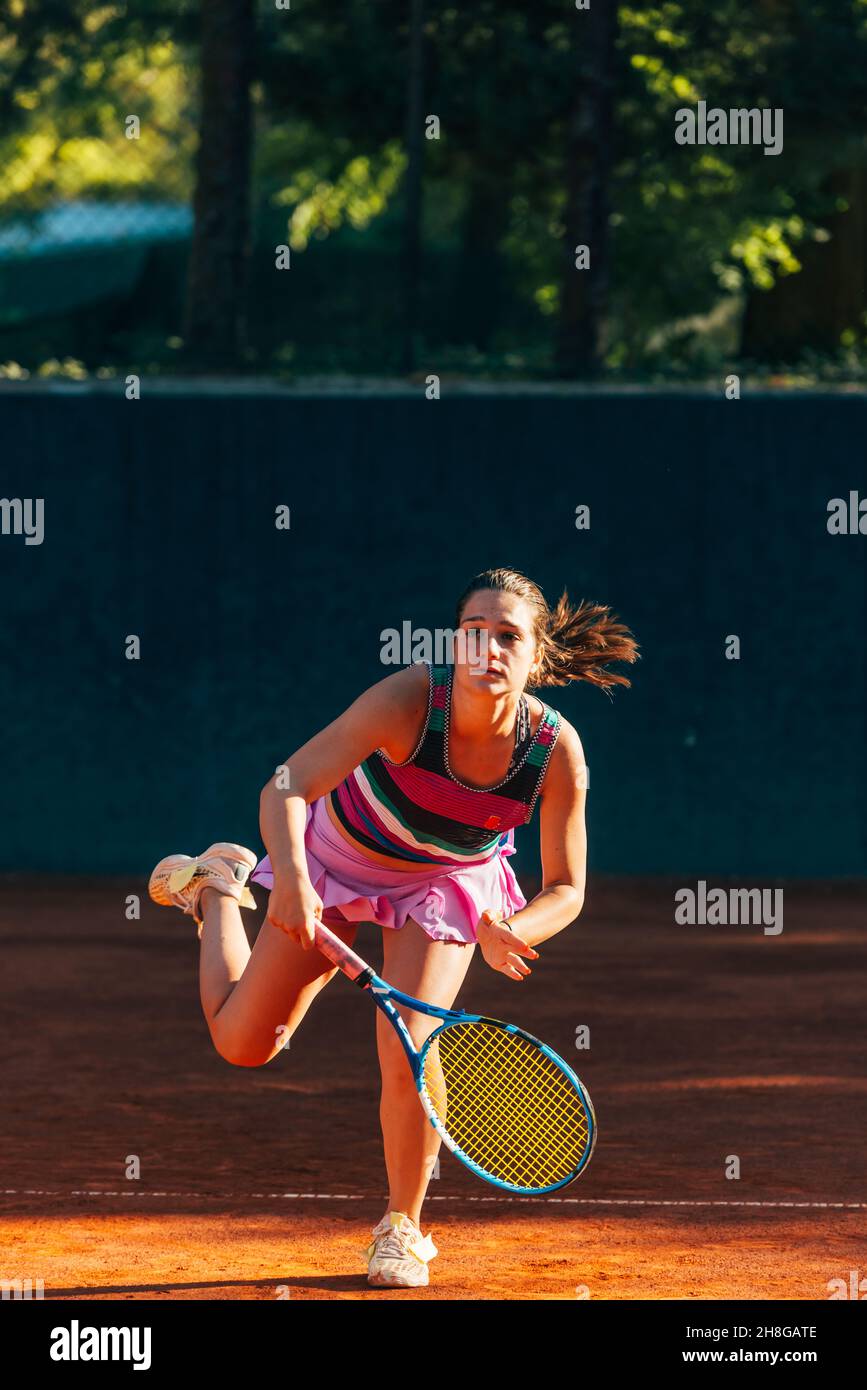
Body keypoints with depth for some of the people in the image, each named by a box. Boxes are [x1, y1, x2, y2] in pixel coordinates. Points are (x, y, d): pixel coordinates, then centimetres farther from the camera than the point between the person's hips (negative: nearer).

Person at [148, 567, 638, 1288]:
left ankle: (402, 1225, 9)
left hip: (446, 881, 1)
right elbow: (286, 787, -37)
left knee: (407, 1056, -18)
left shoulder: (557, 752, -30)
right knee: (243, 1042, 8)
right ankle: (219, 884, 37)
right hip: (339, 851, -1)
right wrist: (291, 877, -56)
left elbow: (565, 890, -20)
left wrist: (503, 931, -41)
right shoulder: (409, 701, -38)